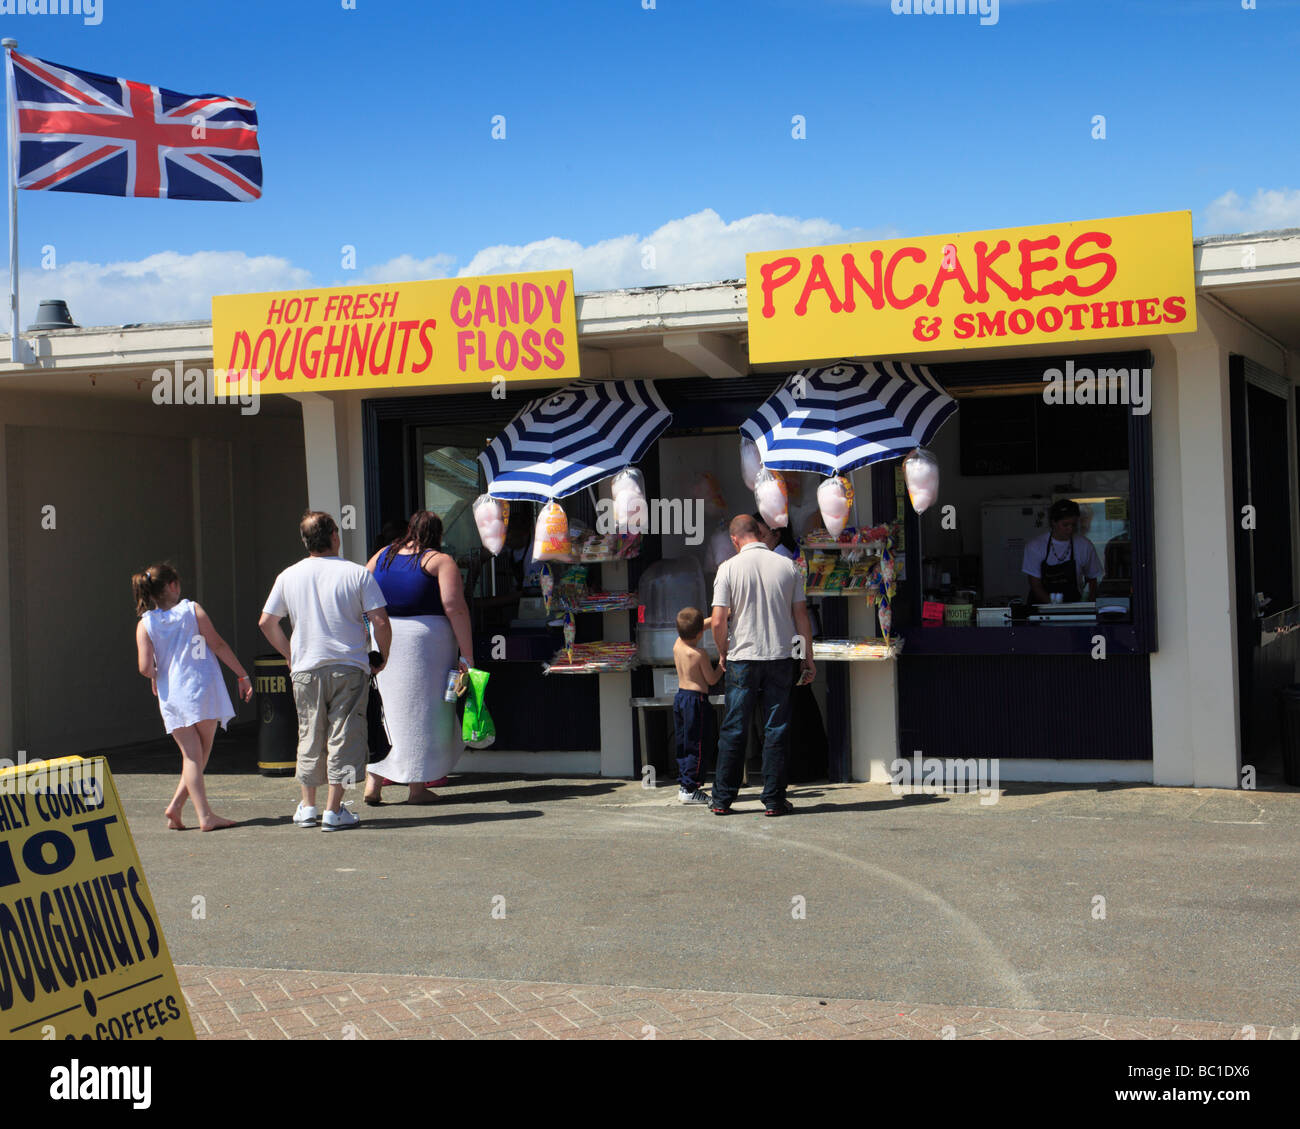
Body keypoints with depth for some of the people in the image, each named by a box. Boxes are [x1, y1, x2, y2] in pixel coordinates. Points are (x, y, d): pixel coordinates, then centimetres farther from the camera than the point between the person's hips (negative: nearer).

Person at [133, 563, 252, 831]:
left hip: (171, 696, 2)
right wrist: (242, 675, 2)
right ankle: (177, 804, 1)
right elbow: (218, 645, -3)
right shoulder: (192, 610, -2)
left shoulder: (144, 625, 1)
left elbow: (145, 667, -6)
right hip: (202, 689, -2)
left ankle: (204, 814, -3)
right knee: (201, 754, 9)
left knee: (191, 755, 5)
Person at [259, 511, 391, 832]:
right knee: (343, 737, 2)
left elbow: (266, 622, 7)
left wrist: (290, 654, 19)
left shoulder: (289, 576, 3)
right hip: (349, 667, -3)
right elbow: (380, 621, -11)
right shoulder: (356, 573, -6)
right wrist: (382, 657, 5)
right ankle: (334, 811, 1)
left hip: (306, 670, 3)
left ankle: (308, 808, 21)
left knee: (309, 739, 15)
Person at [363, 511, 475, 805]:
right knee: (420, 711, 4)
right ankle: (417, 786, 8)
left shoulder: (383, 556, 12)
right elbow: (454, 608, -13)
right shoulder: (440, 562, -3)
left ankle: (373, 780, 7)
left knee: (382, 707, 12)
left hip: (381, 639, 4)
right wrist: (467, 656, -11)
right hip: (425, 640, -4)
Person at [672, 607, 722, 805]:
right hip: (696, 699, -8)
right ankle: (690, 789, -3)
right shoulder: (699, 654, -17)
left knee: (683, 744, 13)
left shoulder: (677, 645, 4)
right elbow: (711, 680, -9)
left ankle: (683, 785, 18)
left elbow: (697, 628, 20)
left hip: (680, 697, 8)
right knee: (696, 746, -3)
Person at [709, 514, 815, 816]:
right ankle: (774, 799, 5)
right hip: (779, 656, 1)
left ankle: (722, 799, 9)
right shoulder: (787, 566, 1)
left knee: (733, 729, 6)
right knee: (776, 730, 5)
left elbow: (718, 621, -8)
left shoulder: (729, 568, -5)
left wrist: (723, 654, 8)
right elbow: (801, 615, 3)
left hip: (742, 658, -1)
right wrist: (808, 657, 11)